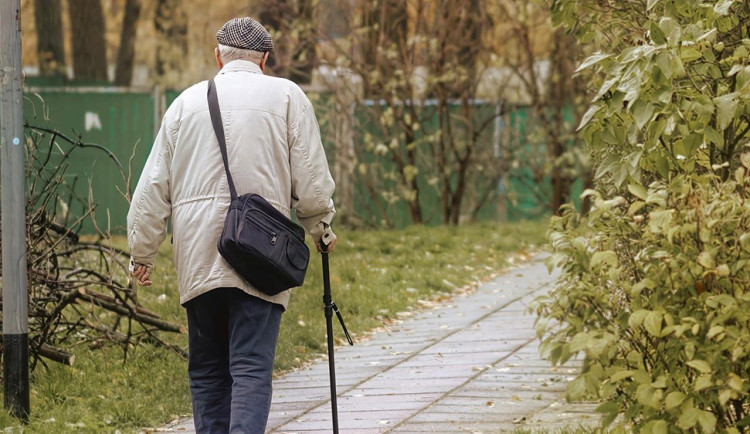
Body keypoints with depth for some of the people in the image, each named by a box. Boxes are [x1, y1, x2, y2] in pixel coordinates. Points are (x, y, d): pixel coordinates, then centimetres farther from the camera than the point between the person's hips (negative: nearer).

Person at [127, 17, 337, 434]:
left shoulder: (187, 101, 12)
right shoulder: (286, 97, 3)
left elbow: (153, 187, 13)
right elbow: (312, 180, 0)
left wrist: (143, 253, 21)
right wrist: (322, 228, 18)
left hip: (197, 258, 3)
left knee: (207, 371, 13)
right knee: (252, 368, -9)